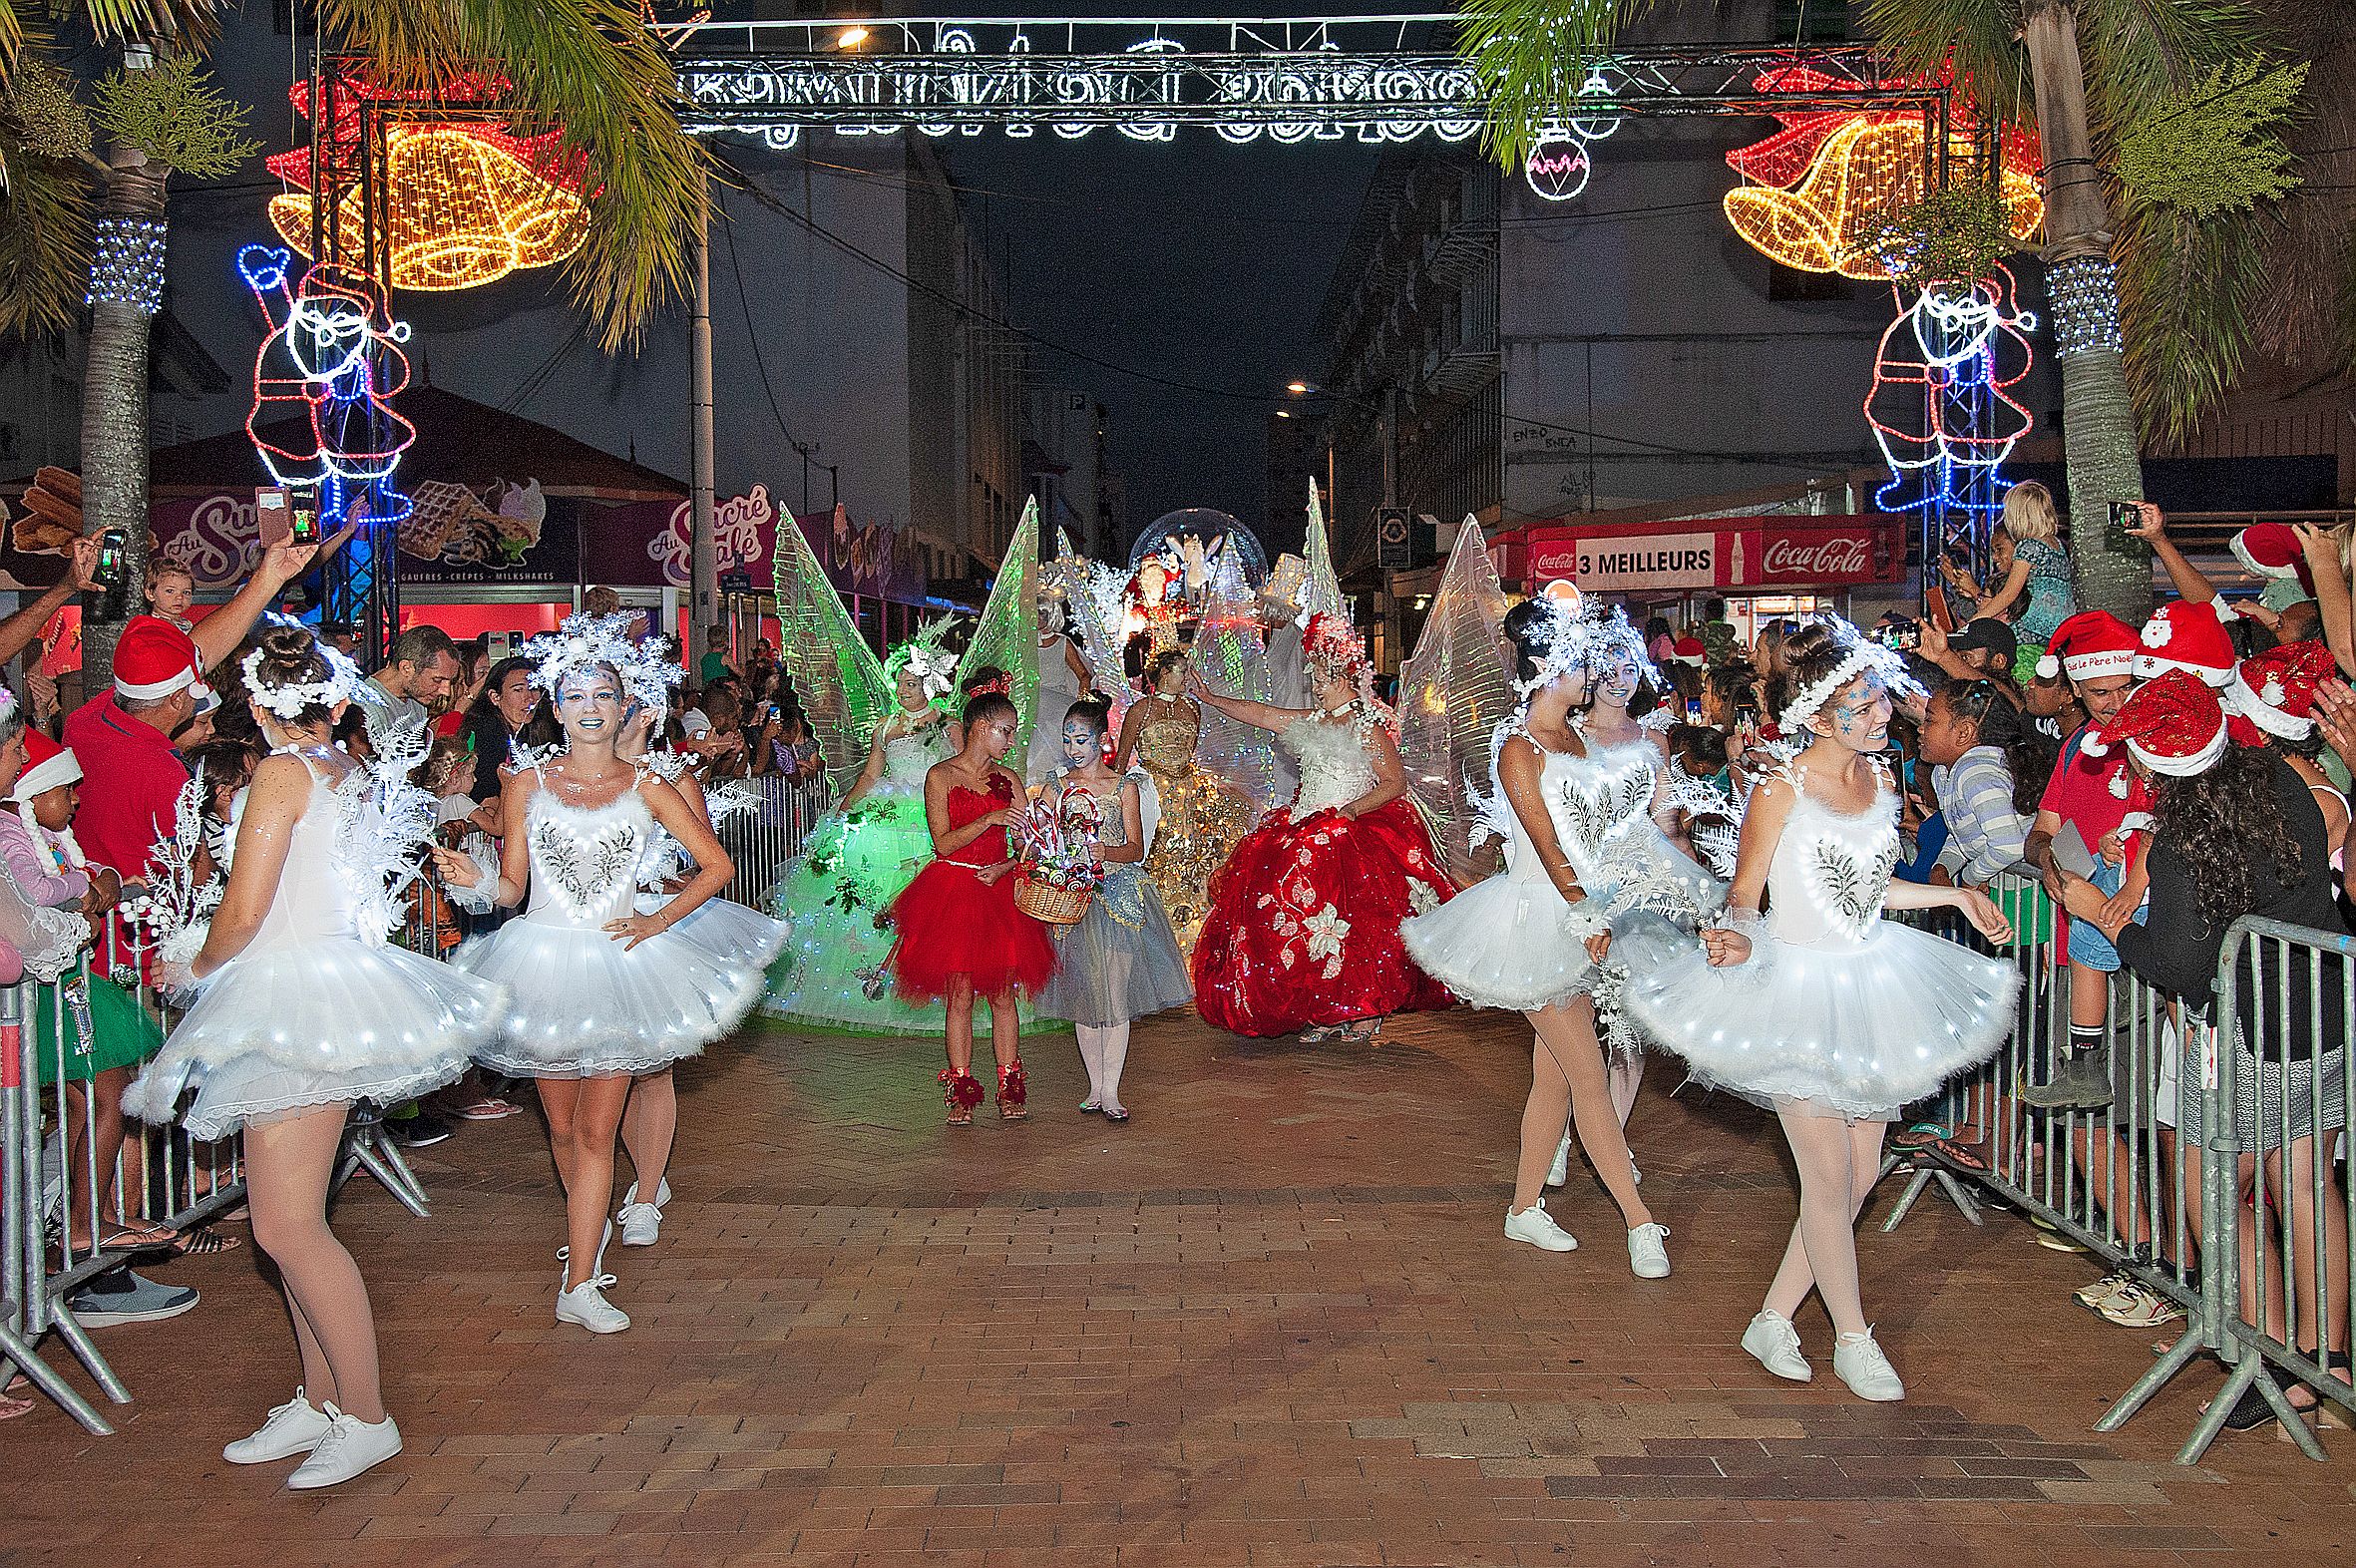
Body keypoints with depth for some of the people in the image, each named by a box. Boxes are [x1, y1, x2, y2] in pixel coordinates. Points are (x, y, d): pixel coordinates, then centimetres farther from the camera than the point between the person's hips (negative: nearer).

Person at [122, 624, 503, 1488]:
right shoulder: (350, 772, 11)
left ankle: (365, 1417, 1)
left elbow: (243, 911, -14)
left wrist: (200, 966, 5)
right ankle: (319, 1401, 22)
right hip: (332, 985, 9)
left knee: (287, 1226, -5)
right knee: (290, 1220, 14)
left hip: (294, 995, -9)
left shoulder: (284, 771, -12)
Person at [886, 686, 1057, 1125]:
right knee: (959, 993, -1)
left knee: (1003, 993, 4)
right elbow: (944, 843, -9)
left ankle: (1009, 1090, 10)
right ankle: (961, 1093, 6)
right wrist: (988, 820, -20)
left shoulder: (1007, 778, 10)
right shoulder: (940, 776, -1)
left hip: (999, 889, 3)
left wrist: (1004, 868, -11)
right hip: (953, 891, -3)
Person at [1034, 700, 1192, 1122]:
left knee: (1116, 991, -5)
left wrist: (1106, 852, -21)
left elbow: (1136, 849, -1)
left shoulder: (1124, 787, 4)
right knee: (1084, 992, 4)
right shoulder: (1056, 788, 9)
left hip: (1119, 895, -2)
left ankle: (1111, 1091, -1)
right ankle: (1095, 1086, 13)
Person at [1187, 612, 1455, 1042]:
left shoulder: (1368, 727, -8)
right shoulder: (1314, 721, 15)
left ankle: (1365, 1012, -1)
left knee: (1352, 923, -15)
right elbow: (1263, 714, 20)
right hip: (1311, 828, 8)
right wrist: (1213, 700, 20)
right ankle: (1327, 1013, 6)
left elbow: (1396, 783, -11)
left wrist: (1352, 810, -19)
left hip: (1357, 830, -8)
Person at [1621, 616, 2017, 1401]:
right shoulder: (1781, 791, -17)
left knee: (1859, 1175, 10)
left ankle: (1773, 1319, 24)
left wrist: (1955, 895, 16)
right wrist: (1739, 937, -32)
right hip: (1798, 992, -7)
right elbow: (1744, 897, -11)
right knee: (1830, 1178, 0)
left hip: (1870, 987, 7)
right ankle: (1854, 1340, 20)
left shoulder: (1881, 777, 3)